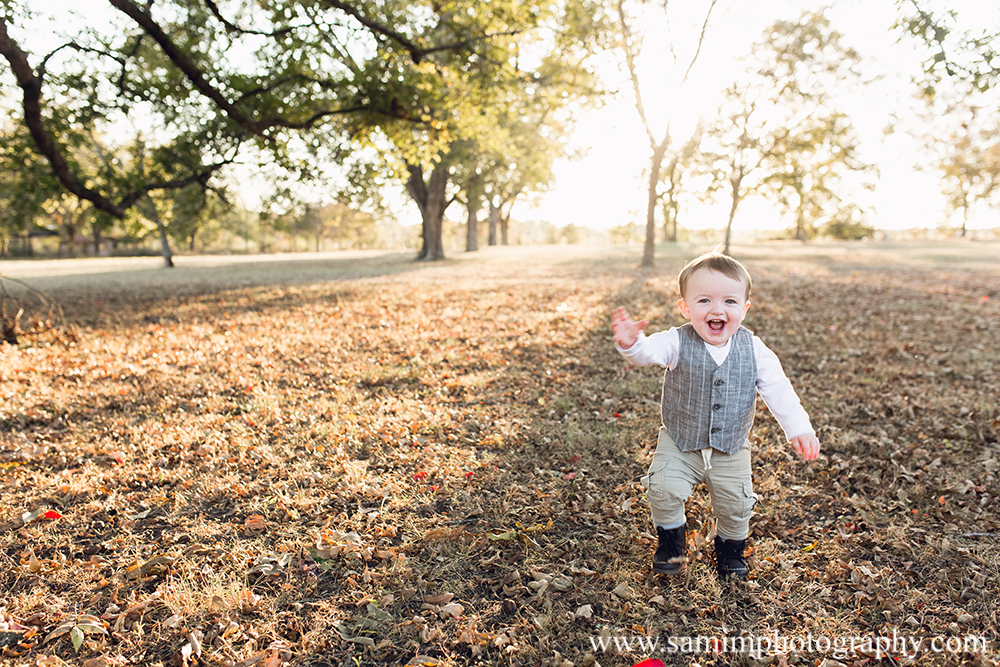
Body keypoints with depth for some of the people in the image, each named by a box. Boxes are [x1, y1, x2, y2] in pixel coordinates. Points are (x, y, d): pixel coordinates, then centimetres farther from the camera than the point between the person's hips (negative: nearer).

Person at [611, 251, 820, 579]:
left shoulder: (753, 350, -11)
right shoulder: (677, 343, -19)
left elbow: (778, 389, -8)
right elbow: (648, 351, -38)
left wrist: (799, 428, -18)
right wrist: (631, 343, -62)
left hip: (731, 449, 2)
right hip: (679, 444, -2)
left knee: (736, 502, 5)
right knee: (664, 488, -15)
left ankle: (731, 546, 38)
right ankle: (671, 538, 15)